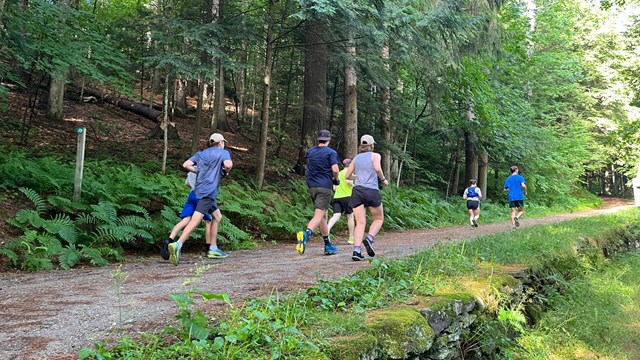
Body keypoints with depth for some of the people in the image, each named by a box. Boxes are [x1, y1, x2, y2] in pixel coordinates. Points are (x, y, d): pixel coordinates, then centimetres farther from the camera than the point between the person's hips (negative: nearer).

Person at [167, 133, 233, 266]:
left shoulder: (201, 153, 19)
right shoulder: (223, 153, 4)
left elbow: (186, 165, 7)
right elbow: (228, 164, -17)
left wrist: (199, 171, 19)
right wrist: (226, 171, 4)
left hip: (200, 189, 8)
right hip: (209, 190, -8)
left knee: (217, 216, 20)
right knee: (196, 219, -17)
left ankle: (213, 249, 18)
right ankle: (177, 245, -32)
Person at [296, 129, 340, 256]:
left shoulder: (310, 151, 12)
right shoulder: (331, 152, -4)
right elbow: (335, 169, -13)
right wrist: (336, 179, 5)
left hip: (312, 186, 6)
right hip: (325, 186, -6)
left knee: (323, 216, 14)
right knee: (319, 216, -11)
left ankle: (328, 245, 19)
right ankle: (305, 234, -38)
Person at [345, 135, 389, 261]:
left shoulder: (356, 157, 17)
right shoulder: (375, 155, 6)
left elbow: (347, 176, 18)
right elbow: (377, 168, -14)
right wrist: (383, 179, 3)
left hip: (357, 190, 3)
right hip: (372, 190, -3)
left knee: (360, 222, -1)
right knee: (379, 219, 15)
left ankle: (357, 250, -18)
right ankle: (369, 239, -11)